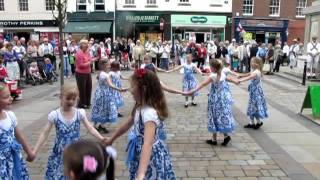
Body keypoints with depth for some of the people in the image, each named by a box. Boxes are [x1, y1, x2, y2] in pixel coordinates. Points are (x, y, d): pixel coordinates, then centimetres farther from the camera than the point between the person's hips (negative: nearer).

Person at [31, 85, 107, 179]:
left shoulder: (80, 113, -5)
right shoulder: (54, 115, -9)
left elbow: (90, 128, -6)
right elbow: (45, 134, -7)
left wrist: (101, 138, -22)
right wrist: (34, 151, -12)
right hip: (60, 153, 0)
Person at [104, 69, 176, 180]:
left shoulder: (149, 113, -29)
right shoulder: (140, 108, 2)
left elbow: (148, 144, -41)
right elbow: (127, 125, 17)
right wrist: (111, 139, 27)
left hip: (152, 160, -8)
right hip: (141, 156, 8)